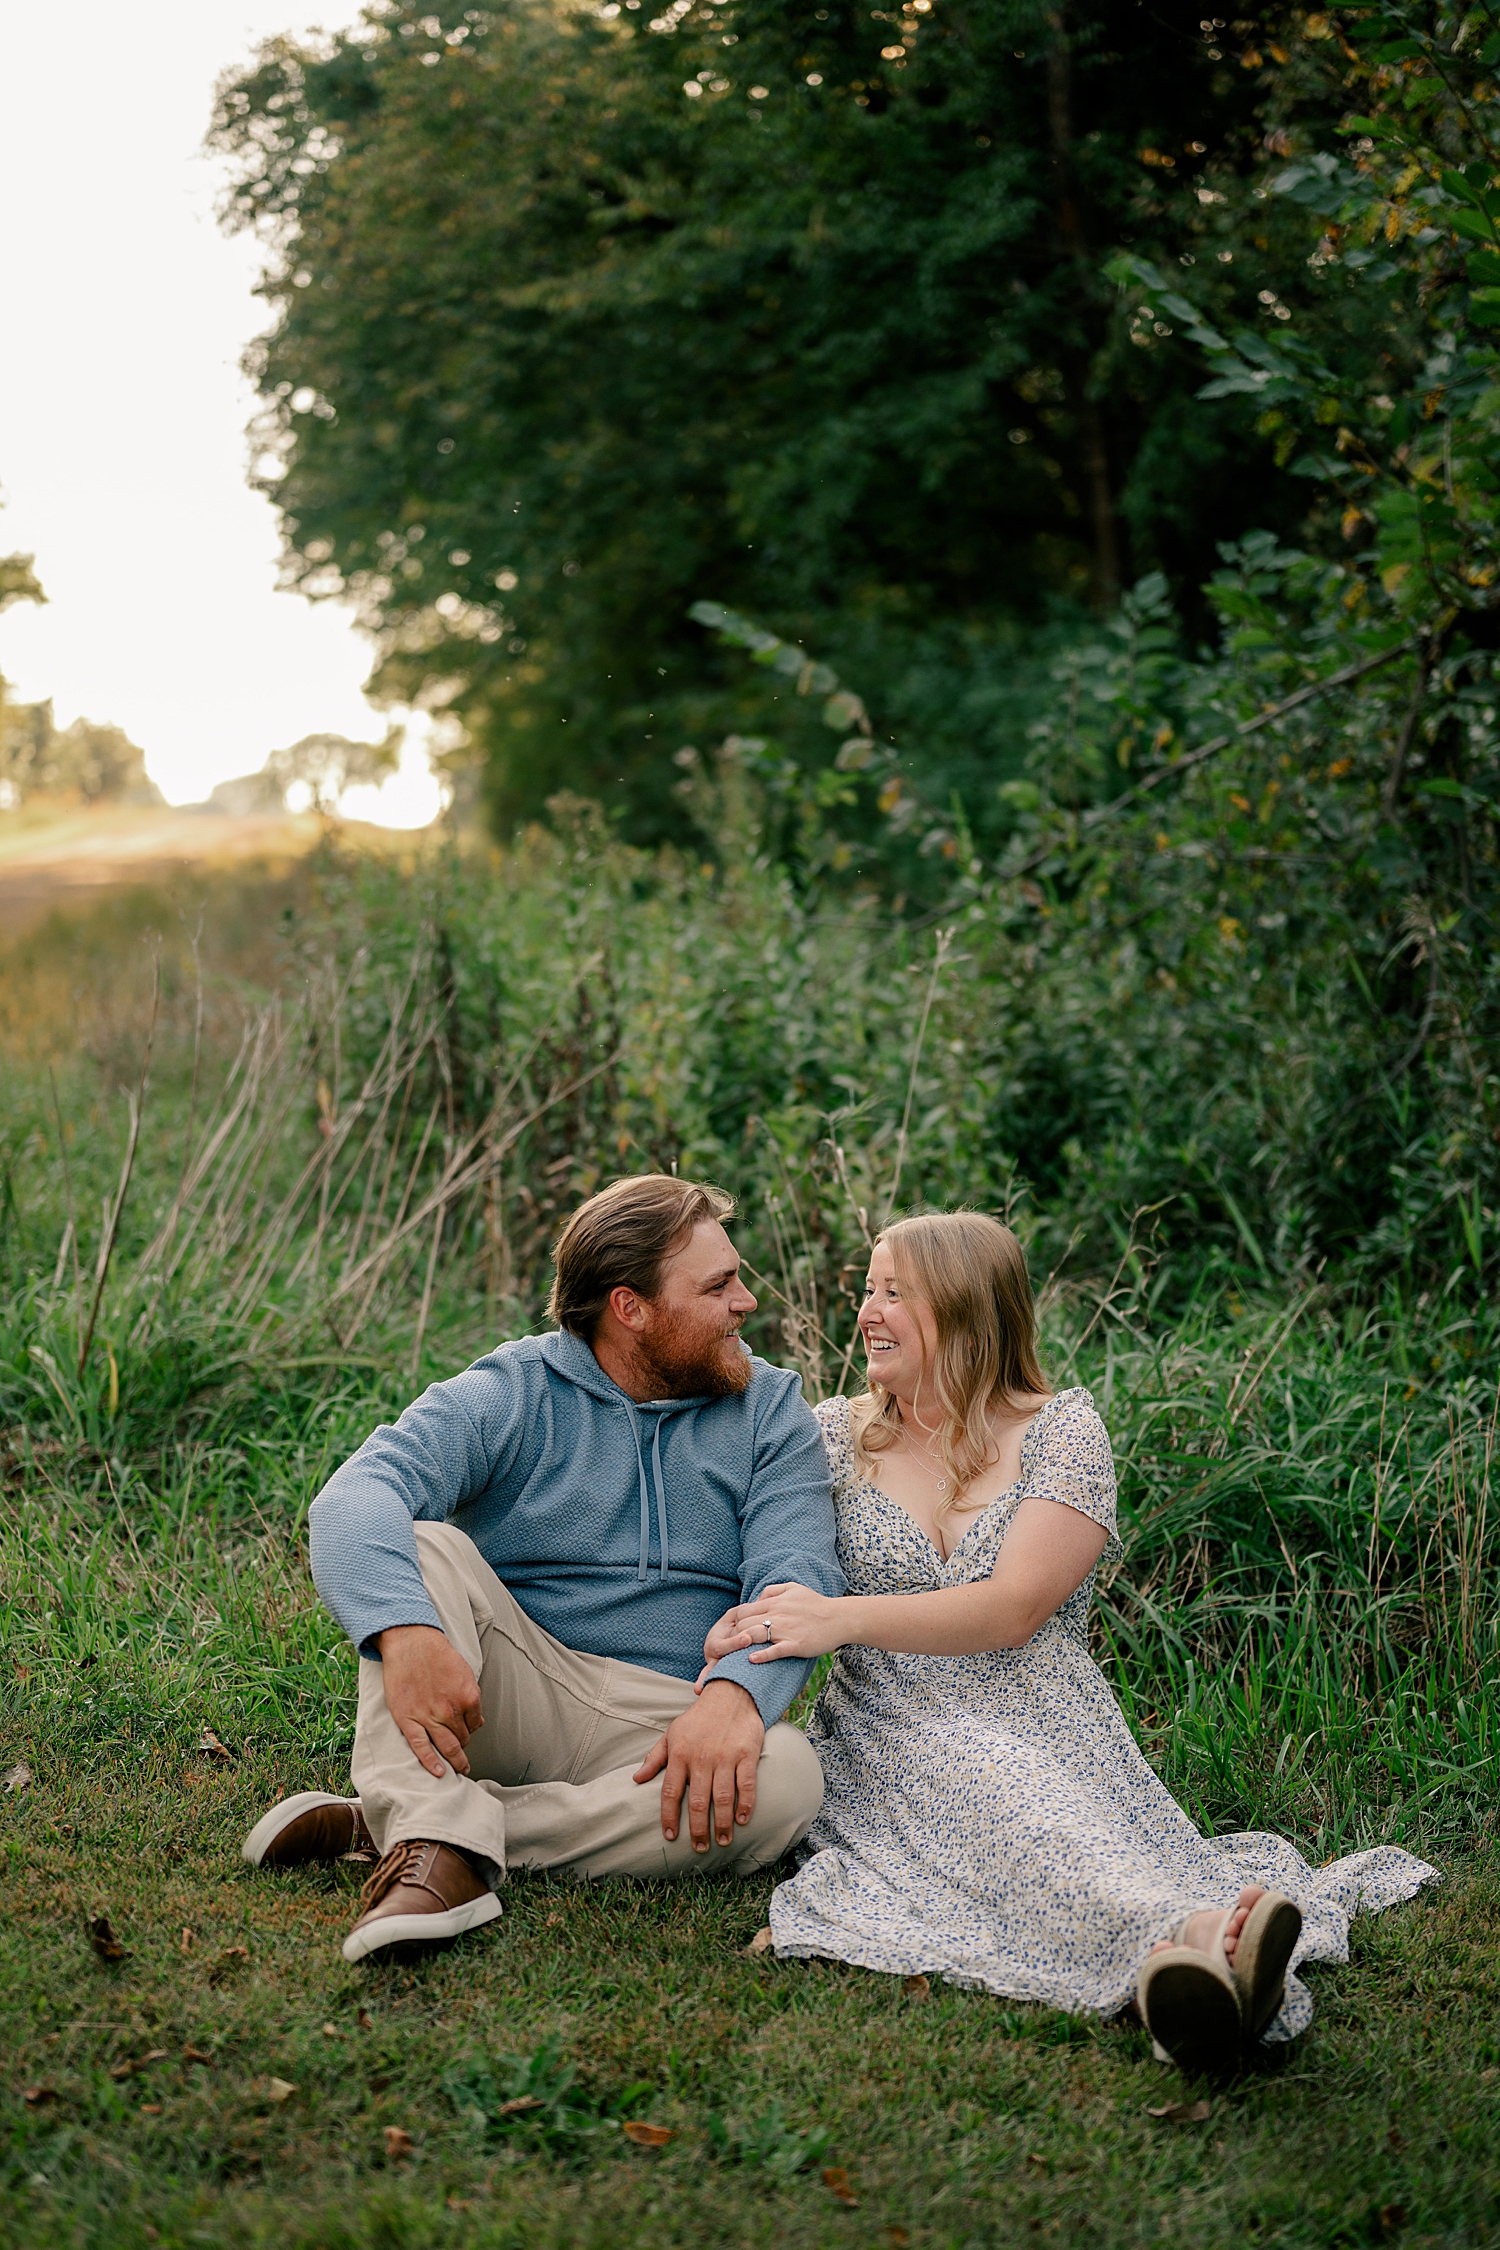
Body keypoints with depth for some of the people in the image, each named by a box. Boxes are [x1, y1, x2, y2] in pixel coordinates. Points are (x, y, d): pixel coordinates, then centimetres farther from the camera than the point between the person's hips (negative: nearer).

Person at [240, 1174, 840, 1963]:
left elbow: (797, 1576, -11)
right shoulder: (508, 1396, -3)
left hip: (668, 1728, 1)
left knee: (786, 1777, -32)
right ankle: (444, 1842, -40)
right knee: (422, 1544, -22)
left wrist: (735, 1694, -33)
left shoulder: (770, 1411, 4)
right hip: (508, 1700, -1)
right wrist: (404, 1630, -42)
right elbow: (355, 1498, -20)